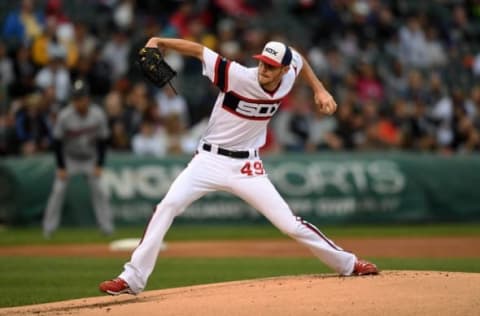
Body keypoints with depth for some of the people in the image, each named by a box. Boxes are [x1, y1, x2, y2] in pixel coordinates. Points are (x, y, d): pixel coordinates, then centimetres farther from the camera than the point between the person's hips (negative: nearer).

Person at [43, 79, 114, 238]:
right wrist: (61, 167, -16)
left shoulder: (98, 115, -18)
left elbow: (103, 142, -8)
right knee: (58, 190, -9)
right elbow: (57, 142, -15)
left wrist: (99, 165, -11)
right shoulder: (64, 116, -23)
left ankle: (107, 226, 2)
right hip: (69, 158, -1)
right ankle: (49, 227, -2)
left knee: (98, 190, -5)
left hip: (91, 159, 1)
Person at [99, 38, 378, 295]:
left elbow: (297, 57, 17)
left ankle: (348, 264, 19)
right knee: (168, 206, -20)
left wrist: (319, 89, 12)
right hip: (210, 159, -2)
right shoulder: (238, 76, -21)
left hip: (247, 167, 2)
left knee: (290, 224, -2)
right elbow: (198, 50, -20)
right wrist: (158, 42, -31)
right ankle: (132, 279, -16)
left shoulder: (287, 78, -7)